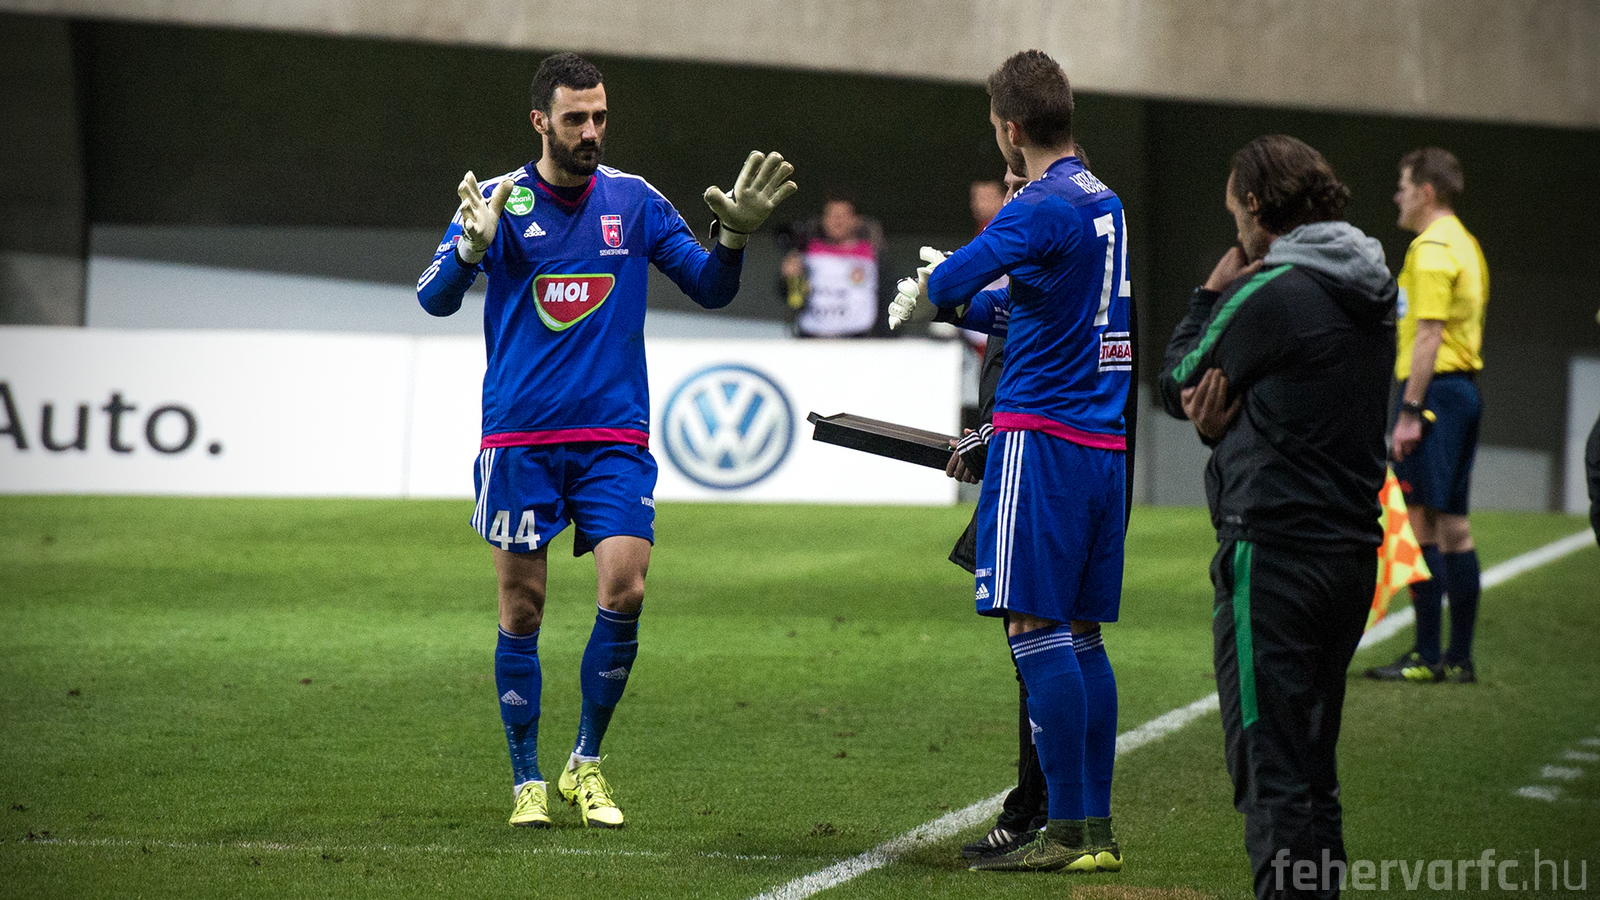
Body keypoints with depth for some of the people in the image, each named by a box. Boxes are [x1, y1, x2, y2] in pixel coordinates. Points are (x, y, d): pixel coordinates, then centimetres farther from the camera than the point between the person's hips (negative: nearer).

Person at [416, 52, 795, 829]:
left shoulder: (634, 200, 5)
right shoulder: (499, 201, -1)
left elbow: (708, 289, 10)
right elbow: (435, 299, -12)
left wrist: (733, 237, -10)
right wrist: (472, 247, -32)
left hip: (614, 436, 1)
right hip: (519, 437, -1)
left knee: (624, 590, -12)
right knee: (521, 610, 0)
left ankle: (586, 765, 6)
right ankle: (527, 783, 13)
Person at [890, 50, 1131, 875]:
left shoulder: (1040, 209, -12)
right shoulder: (1104, 203, 15)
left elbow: (950, 280, -15)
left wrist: (925, 292, 6)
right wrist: (962, 305, 29)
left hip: (1044, 436, -9)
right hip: (1104, 443, 9)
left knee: (1035, 627, -8)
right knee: (1078, 634, 10)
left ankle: (1067, 831, -11)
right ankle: (1096, 830, 10)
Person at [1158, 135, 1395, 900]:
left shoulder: (1271, 296, -14)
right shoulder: (1371, 297, 13)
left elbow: (1178, 384, -1)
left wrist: (1212, 293, 11)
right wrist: (1223, 421, -3)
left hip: (1274, 556, -9)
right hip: (1351, 549, 9)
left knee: (1270, 773, -8)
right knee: (1310, 772, 16)